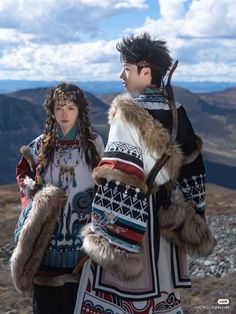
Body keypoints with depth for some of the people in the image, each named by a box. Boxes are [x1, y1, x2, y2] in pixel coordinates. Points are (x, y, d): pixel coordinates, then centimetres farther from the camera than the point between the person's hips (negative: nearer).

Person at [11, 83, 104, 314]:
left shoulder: (93, 142, 2)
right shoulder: (42, 144, 5)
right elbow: (22, 173, 15)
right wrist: (37, 193, -2)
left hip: (81, 232, -1)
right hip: (47, 231, 1)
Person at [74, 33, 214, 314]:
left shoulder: (128, 112, -15)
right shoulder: (176, 113, 6)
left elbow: (119, 179, -20)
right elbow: (193, 170, 11)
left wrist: (103, 235, -15)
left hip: (128, 220, -7)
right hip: (164, 217, 7)